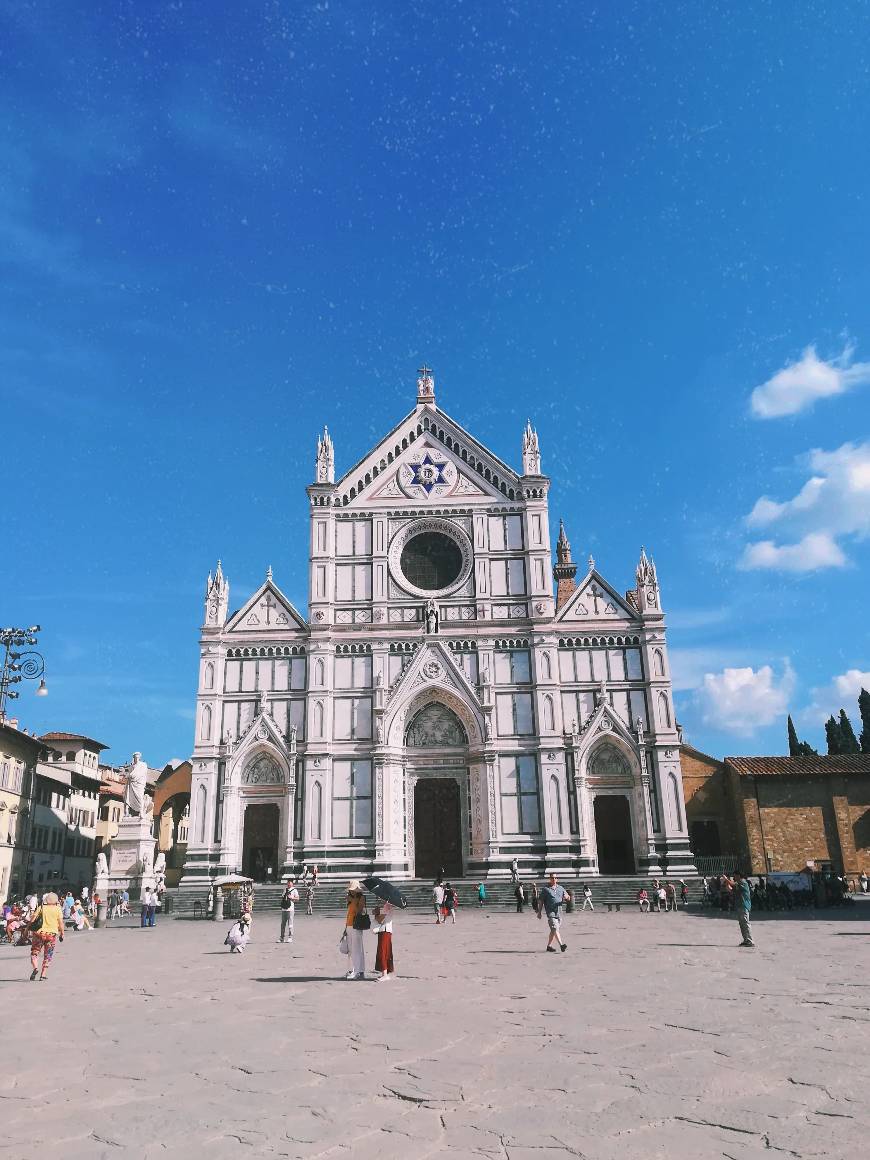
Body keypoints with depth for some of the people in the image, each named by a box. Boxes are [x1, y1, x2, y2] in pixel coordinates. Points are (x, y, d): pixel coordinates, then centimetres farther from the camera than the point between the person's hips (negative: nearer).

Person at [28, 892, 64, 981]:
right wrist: (62, 934, 7)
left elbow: (32, 920, -2)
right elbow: (61, 923, -2)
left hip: (40, 933, -1)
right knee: (48, 956, 11)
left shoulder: (41, 908, 2)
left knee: (34, 952, 13)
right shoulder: (58, 909, 2)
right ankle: (43, 975, 7)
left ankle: (35, 968, -11)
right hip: (52, 934, 1)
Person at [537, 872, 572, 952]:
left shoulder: (561, 888, 13)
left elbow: (567, 898, 12)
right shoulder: (546, 889, 0)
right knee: (555, 929, -17)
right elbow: (541, 901, 4)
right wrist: (539, 912, 2)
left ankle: (549, 946, 21)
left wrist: (567, 897, -13)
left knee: (554, 930, 10)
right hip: (550, 912, -5)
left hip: (559, 912, 5)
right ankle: (561, 944, -25)